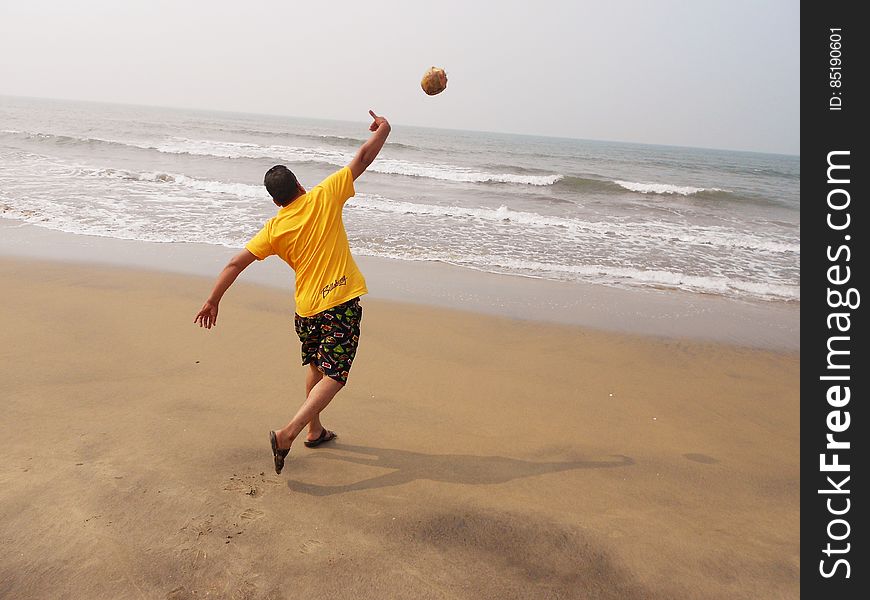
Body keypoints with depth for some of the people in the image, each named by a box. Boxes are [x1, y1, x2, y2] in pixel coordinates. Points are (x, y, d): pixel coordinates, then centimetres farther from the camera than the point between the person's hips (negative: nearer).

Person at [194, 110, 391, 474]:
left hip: (306, 308, 4)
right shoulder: (324, 197, -3)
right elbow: (363, 158, 0)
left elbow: (236, 263, 1)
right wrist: (383, 130, 15)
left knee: (317, 367, 25)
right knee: (334, 376, -1)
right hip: (341, 303, -4)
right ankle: (288, 433, -15)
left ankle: (314, 431, 36)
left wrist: (213, 301, 9)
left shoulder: (274, 228, 3)